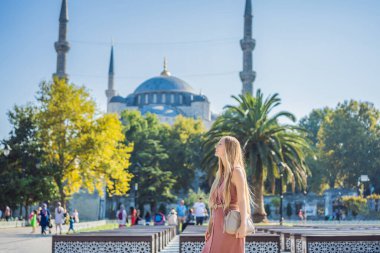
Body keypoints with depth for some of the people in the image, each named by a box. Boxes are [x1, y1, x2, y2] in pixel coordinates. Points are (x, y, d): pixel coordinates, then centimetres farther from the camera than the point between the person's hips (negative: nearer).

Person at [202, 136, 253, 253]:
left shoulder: (236, 171, -7)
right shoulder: (221, 173, 17)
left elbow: (242, 199, -14)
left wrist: (243, 225, -22)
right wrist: (210, 226, 18)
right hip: (219, 225, 8)